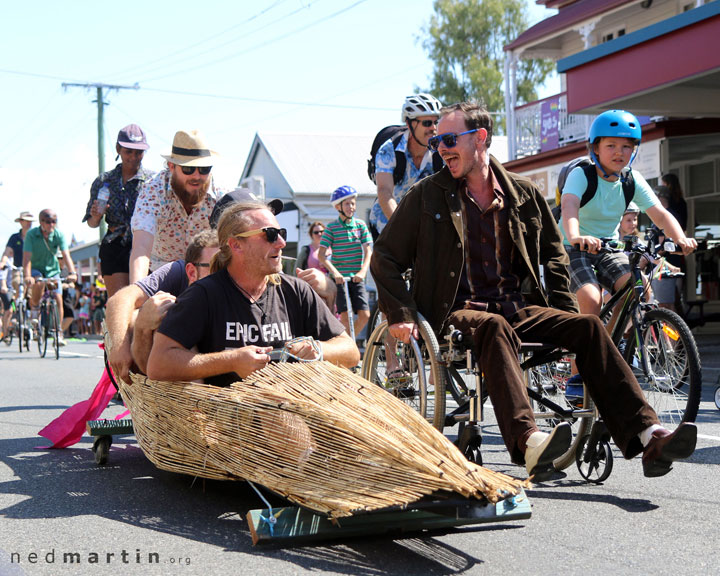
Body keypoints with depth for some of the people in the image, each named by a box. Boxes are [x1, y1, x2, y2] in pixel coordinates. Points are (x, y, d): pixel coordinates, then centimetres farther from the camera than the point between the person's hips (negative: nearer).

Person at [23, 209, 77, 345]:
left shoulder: (58, 235, -14)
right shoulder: (31, 234, -20)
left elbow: (66, 255, -22)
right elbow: (27, 257, -27)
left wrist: (72, 273, -37)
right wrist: (27, 276, -41)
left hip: (52, 269, 2)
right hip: (36, 268, -2)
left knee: (58, 299, -10)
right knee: (39, 283, -36)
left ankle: (58, 332, 0)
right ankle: (34, 303, -7)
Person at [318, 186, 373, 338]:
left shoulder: (361, 225, 5)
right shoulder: (331, 227, -3)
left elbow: (368, 251, -1)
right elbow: (321, 254, -9)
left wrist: (363, 271, -17)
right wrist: (335, 272, -23)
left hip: (357, 278, 3)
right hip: (339, 278, -3)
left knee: (364, 315, -5)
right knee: (345, 316, -11)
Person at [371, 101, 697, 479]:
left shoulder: (524, 194, 11)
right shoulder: (426, 196, 2)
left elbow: (553, 254, 22)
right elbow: (384, 257, 5)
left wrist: (565, 312, 10)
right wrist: (401, 314, -8)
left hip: (518, 308, 4)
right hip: (458, 311, -4)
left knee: (587, 326, -20)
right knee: (495, 327, -38)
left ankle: (647, 437, -29)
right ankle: (527, 444, -56)